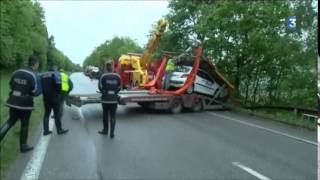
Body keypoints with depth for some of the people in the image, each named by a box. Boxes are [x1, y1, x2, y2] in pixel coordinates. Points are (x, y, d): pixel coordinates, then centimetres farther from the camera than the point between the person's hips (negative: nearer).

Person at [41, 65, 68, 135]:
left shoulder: (43, 76, 14)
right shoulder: (55, 74, -5)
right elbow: (58, 84, -14)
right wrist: (59, 93, 2)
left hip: (46, 97, 6)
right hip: (54, 97, -6)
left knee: (46, 113, 13)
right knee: (57, 114, 1)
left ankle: (46, 130, 14)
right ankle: (59, 130, 6)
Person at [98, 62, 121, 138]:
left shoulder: (103, 76, -8)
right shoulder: (117, 76, -1)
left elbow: (100, 87, -5)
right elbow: (119, 87, 4)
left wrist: (104, 92, 11)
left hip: (105, 98, -1)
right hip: (114, 99, 1)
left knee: (105, 115, 15)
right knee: (113, 116, 5)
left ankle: (105, 130, 27)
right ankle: (112, 133, 4)